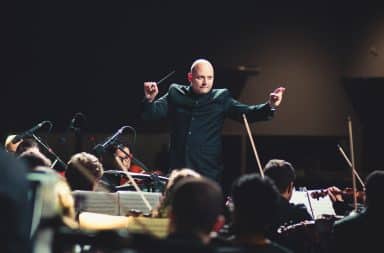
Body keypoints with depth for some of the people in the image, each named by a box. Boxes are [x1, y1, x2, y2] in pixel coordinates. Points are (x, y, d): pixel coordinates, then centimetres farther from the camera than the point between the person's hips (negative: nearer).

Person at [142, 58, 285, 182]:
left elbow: (247, 113, -2)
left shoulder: (221, 99, 6)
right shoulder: (175, 95, 6)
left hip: (209, 172, -1)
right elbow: (150, 114, 0)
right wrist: (150, 99, -23)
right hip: (178, 170, 1)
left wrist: (269, 106, -21)